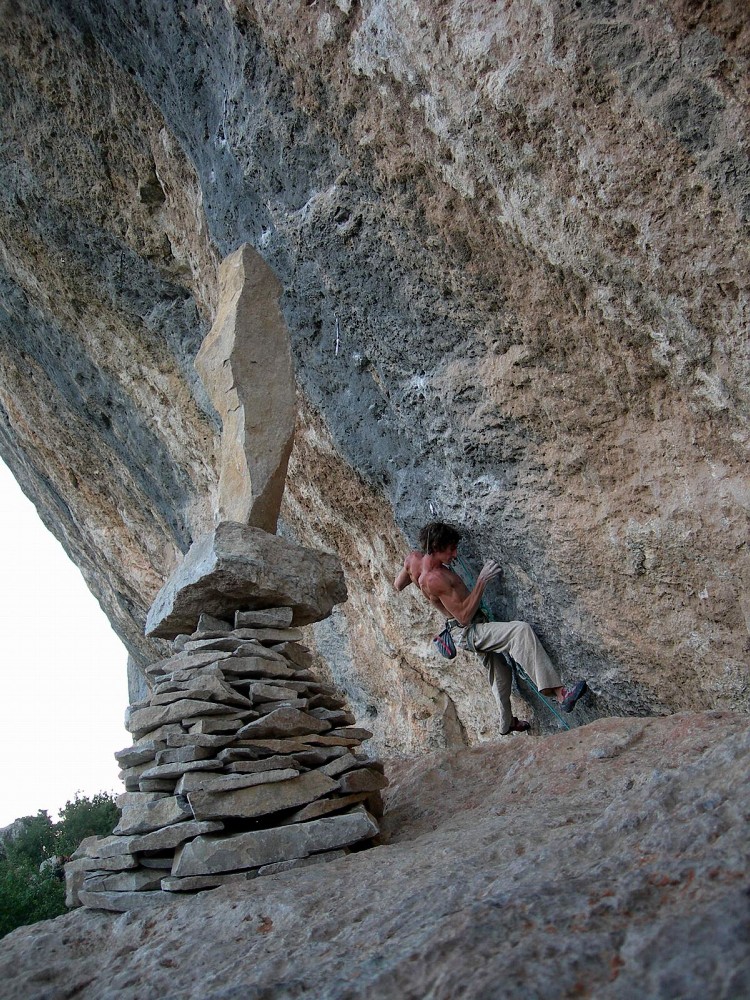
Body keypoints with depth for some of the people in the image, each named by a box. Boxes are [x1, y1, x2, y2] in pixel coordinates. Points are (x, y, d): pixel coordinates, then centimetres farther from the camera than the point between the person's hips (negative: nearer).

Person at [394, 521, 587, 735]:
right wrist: (482, 580, -26)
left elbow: (398, 585, 17)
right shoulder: (435, 579, -27)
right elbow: (464, 617, -25)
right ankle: (560, 694, -38)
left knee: (500, 673, 25)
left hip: (467, 632, 11)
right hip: (468, 632, -11)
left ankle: (507, 723, 45)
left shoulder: (413, 559, -2)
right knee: (521, 630, -31)